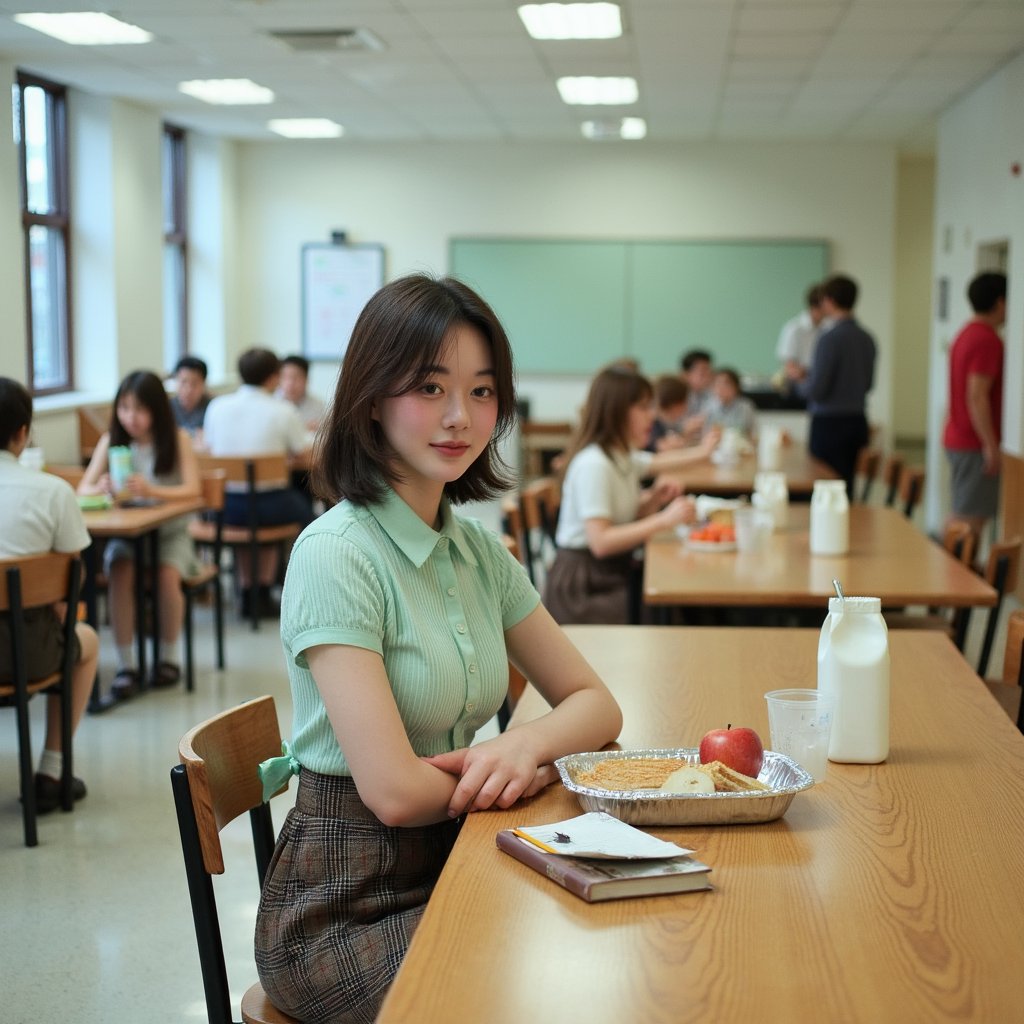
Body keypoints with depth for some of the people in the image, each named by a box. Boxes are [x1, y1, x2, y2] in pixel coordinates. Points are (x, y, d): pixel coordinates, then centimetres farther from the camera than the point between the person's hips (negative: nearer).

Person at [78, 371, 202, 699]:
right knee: (120, 571, -28)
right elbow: (83, 488, -4)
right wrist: (101, 489, -29)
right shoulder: (111, 440, 1)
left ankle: (169, 656, -6)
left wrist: (152, 491, -33)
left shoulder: (177, 438, -5)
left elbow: (193, 489, -15)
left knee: (167, 574, -29)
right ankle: (125, 664, -22)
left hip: (170, 533, -1)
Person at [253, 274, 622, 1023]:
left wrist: (524, 744, -14)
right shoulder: (336, 556, -17)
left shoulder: (479, 549, 6)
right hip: (344, 918, -6)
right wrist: (520, 775, -5)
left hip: (451, 870, 7)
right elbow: (393, 790, -22)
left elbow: (597, 705, 7)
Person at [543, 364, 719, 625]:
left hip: (615, 572, 9)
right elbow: (600, 542, -27)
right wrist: (663, 520, -29)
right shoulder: (593, 464, -19)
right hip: (583, 589, -9)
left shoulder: (626, 457, 11)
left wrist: (653, 498, -1)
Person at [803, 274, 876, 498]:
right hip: (857, 420, 7)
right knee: (846, 488, 12)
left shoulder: (830, 339, -16)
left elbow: (816, 390, -17)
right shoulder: (866, 338, 7)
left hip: (830, 423, -7)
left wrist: (803, 381, 5)